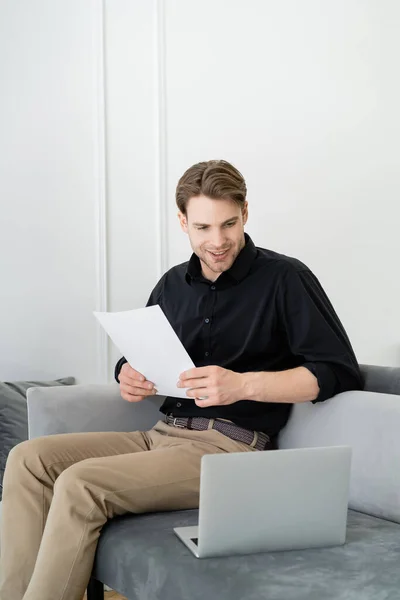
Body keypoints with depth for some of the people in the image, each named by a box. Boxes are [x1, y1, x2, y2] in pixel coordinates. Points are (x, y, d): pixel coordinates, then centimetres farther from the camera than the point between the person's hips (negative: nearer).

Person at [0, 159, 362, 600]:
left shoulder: (284, 278, -4)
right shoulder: (174, 284, 15)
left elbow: (340, 371, -11)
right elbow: (139, 358, 25)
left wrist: (244, 385, -23)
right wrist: (129, 377, -1)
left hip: (230, 446, -7)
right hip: (162, 436, 7)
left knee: (79, 484, -26)